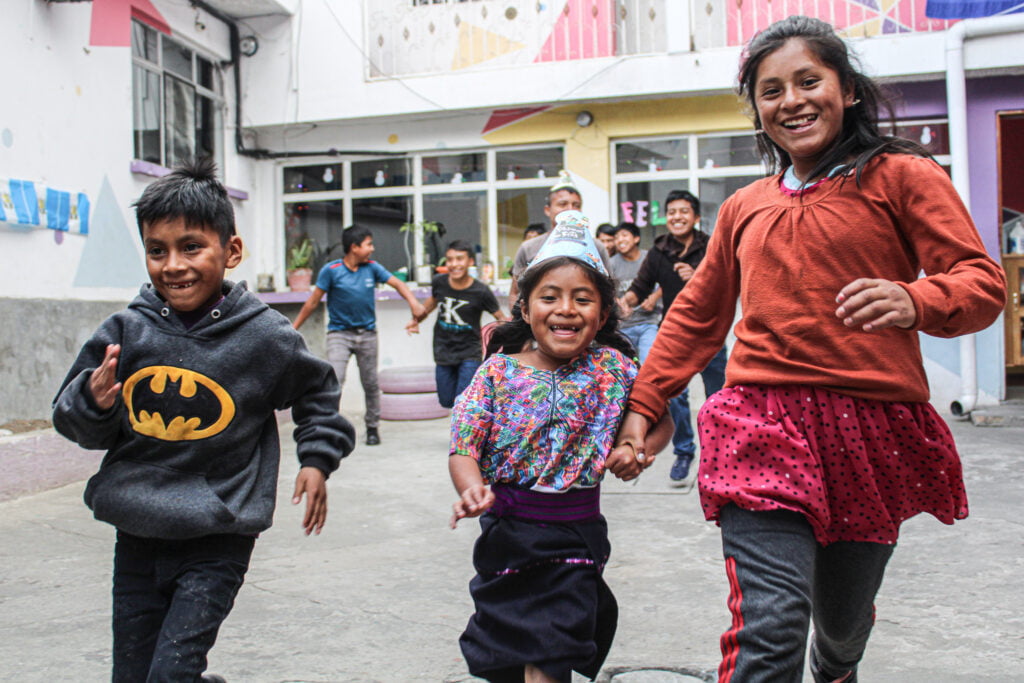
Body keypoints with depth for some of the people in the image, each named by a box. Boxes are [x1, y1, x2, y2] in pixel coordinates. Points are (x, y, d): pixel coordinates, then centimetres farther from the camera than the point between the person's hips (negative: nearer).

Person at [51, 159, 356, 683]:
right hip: (136, 534, 3)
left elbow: (316, 394, 13)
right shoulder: (125, 331, -3)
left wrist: (317, 460, 5)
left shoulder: (264, 337, -6)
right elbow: (73, 421, 7)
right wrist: (94, 401, -14)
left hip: (217, 541, -3)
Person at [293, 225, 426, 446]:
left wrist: (412, 301, -18)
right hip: (339, 333, -3)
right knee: (334, 380, -17)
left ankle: (372, 428, 25)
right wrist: (294, 327, -3)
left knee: (371, 383, 9)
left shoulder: (372, 268, 0)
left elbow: (397, 283, 2)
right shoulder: (331, 270, -9)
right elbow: (313, 301, -4)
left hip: (367, 334, 3)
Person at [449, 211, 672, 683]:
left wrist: (637, 452, -13)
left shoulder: (612, 368, -6)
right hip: (506, 530, 1)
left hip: (574, 533, -1)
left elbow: (660, 421, 8)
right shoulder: (498, 372, -7)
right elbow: (463, 447, -10)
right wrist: (471, 489, -31)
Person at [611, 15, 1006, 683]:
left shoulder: (901, 176, 4)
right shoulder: (745, 208, 15)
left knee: (843, 617, 16)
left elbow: (983, 282, -3)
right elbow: (696, 316, 24)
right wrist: (642, 406, 20)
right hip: (764, 425, 1)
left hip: (872, 429, -1)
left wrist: (914, 300, -24)